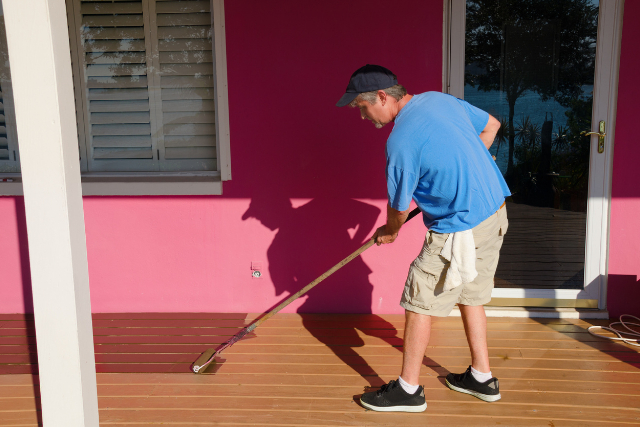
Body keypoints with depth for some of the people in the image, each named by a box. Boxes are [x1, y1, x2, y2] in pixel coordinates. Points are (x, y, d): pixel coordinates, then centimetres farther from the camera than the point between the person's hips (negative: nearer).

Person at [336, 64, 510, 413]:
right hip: (495, 211, 9)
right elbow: (491, 125, 16)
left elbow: (400, 207, -9)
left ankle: (408, 389, 16)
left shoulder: (401, 142, -20)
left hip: (461, 230, -9)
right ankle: (482, 378, 34)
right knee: (470, 295, 22)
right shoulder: (439, 99, 3)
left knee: (419, 302, 4)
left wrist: (389, 233, 13)